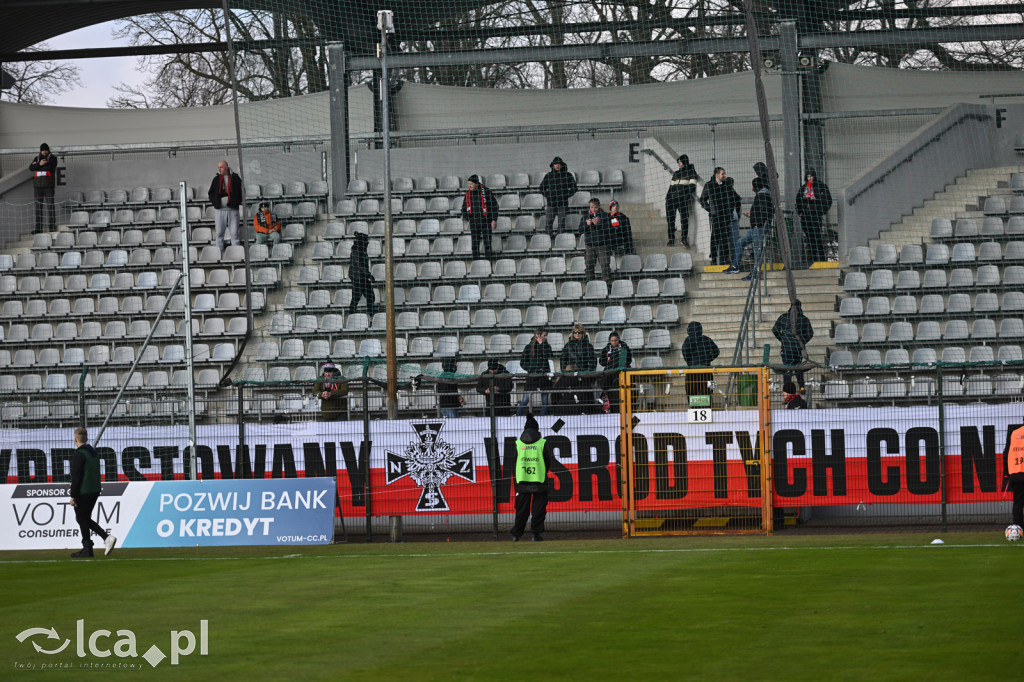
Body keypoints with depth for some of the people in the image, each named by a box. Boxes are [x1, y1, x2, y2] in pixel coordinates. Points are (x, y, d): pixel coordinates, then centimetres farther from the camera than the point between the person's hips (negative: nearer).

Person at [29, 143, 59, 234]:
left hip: (49, 186, -4)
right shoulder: (36, 159, 16)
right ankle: (38, 228, 5)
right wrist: (39, 164, -14)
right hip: (38, 186, 4)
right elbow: (31, 168, 2)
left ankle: (52, 227, -8)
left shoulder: (52, 158, 5)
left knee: (50, 206, -9)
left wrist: (36, 165, -3)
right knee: (38, 207, 3)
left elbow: (50, 167, -11)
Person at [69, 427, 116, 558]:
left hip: (83, 493, -8)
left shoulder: (79, 455, -16)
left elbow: (76, 477, -19)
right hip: (95, 490, 8)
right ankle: (107, 537, 3)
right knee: (86, 519, 17)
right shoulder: (94, 453, 11)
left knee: (82, 520, 3)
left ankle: (87, 549, 6)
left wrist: (73, 496, -15)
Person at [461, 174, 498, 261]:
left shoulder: (486, 192, -8)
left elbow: (494, 205, -4)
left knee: (487, 243, -5)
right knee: (475, 244, 3)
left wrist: (494, 220, -8)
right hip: (474, 222, 4)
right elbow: (465, 206, 18)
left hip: (485, 221, -4)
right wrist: (465, 215, 1)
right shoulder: (468, 193, 6)